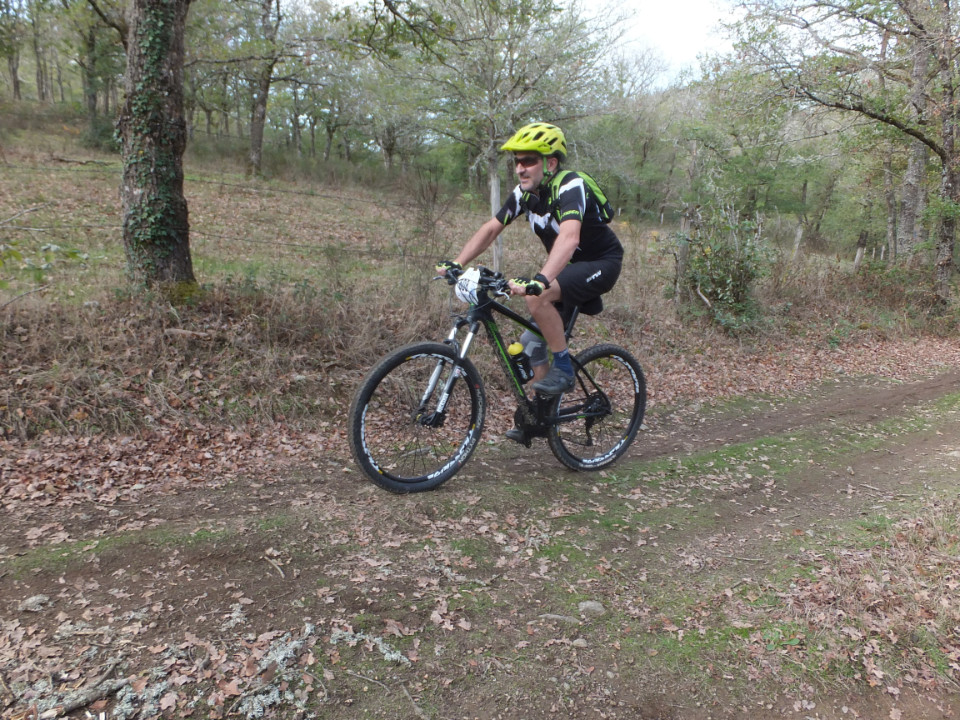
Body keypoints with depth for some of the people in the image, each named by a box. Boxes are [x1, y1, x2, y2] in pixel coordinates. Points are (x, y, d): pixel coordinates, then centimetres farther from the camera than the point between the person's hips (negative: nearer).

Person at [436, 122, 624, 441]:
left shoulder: (570, 186, -27)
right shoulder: (524, 192, -3)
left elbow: (569, 237, -44)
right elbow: (490, 229, -2)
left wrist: (539, 280, -58)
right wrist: (457, 263, -15)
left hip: (601, 263, -8)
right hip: (571, 267, 8)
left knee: (537, 296, -33)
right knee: (532, 341, 2)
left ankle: (564, 368, -15)